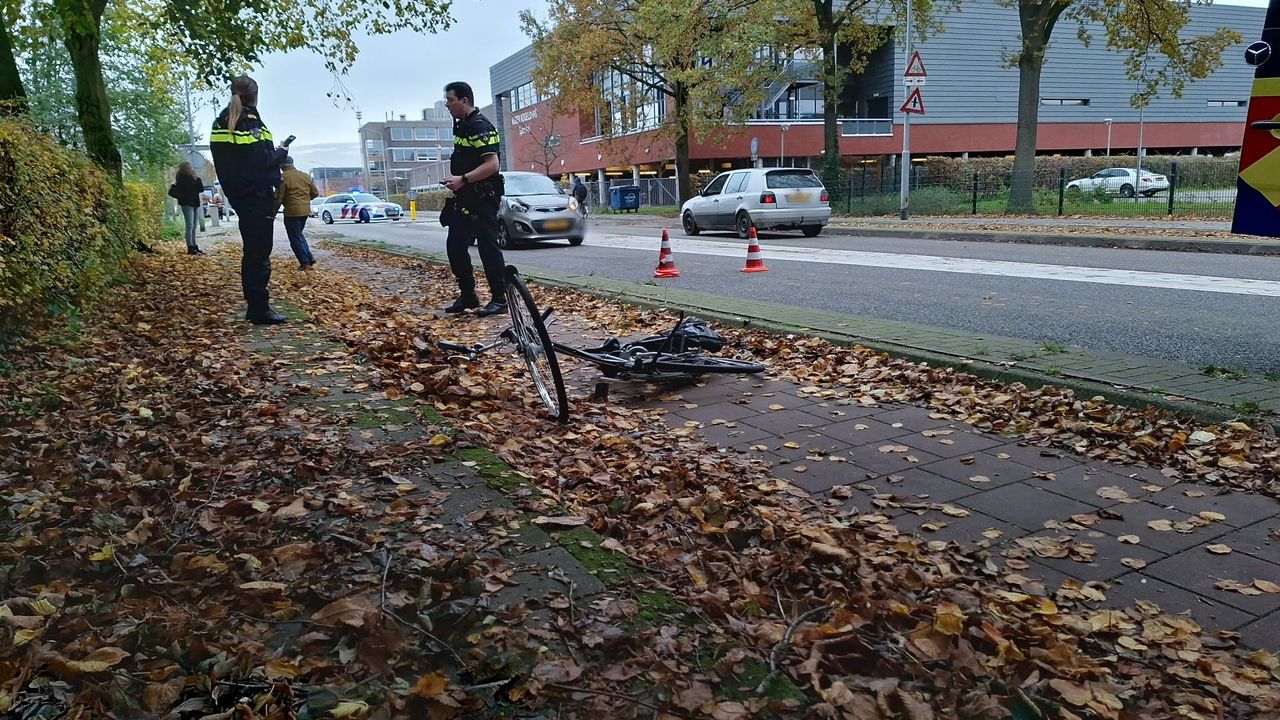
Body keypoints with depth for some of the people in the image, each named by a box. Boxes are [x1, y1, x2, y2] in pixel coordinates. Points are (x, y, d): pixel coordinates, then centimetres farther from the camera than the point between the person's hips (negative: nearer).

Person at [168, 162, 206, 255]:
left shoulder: (193, 178, 15)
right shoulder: (182, 178, -5)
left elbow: (201, 189, 9)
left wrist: (198, 179, 1)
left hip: (195, 203, 8)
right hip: (187, 204, -8)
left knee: (193, 227, 10)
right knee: (190, 226, -13)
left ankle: (194, 246, 13)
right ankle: (190, 248, -16)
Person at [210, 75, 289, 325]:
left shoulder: (221, 124, 12)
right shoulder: (251, 123, -13)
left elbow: (223, 162, 15)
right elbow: (264, 161, -18)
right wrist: (282, 152, -1)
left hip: (238, 195, 8)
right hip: (257, 196, -8)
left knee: (251, 252, 14)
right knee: (260, 253, -6)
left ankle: (254, 306, 18)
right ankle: (260, 310, -5)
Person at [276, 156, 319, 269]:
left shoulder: (283, 177, -11)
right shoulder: (305, 175, 8)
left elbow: (279, 197, -14)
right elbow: (315, 193, 11)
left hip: (292, 212, -7)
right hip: (305, 211, 7)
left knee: (295, 238, 3)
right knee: (299, 234, 23)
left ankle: (305, 262, 1)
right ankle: (309, 258, 14)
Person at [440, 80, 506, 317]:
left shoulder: (481, 127, -13)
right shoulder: (461, 126, 17)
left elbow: (492, 165, -23)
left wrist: (463, 179, -27)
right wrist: (455, 180, 13)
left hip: (483, 199, -10)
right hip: (464, 199, 10)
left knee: (488, 247, -5)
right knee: (455, 246, 9)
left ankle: (500, 300, 2)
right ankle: (467, 295, 19)